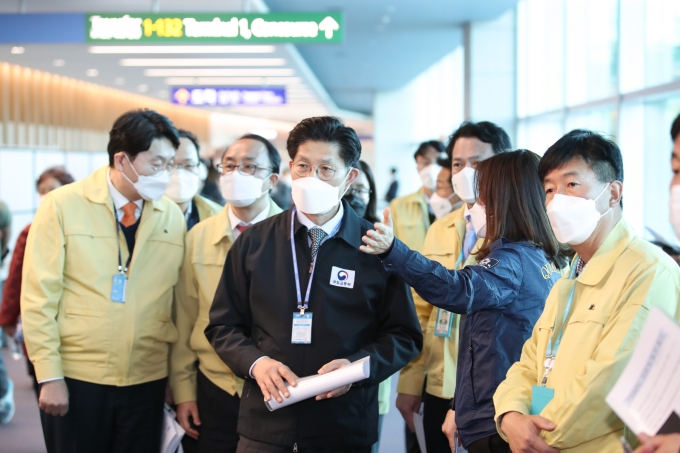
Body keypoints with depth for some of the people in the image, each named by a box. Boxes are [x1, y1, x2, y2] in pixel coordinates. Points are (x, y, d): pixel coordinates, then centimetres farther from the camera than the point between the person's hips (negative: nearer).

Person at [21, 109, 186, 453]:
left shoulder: (173, 218, 3)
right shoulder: (62, 206, -5)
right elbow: (38, 298, -6)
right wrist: (49, 376, -9)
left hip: (147, 383, 3)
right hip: (75, 380, -2)